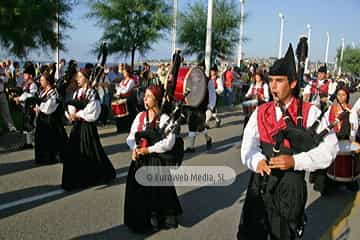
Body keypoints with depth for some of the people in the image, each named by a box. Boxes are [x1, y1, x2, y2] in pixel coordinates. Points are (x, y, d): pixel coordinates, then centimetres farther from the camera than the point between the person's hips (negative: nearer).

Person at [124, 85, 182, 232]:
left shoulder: (165, 118, -10)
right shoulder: (140, 116, 7)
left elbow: (168, 143, -17)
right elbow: (131, 136, 9)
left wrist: (148, 149, -20)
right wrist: (134, 148, -12)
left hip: (157, 161, -5)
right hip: (139, 160, 5)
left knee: (156, 192, 3)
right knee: (138, 191, 8)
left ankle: (156, 220, 24)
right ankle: (140, 220, 27)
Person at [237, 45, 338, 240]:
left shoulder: (310, 113, -6)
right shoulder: (260, 112, 6)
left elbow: (329, 148, -12)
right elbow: (249, 143, -3)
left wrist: (295, 161, -23)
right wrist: (257, 160, -25)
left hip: (290, 187, -3)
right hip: (259, 183, 3)